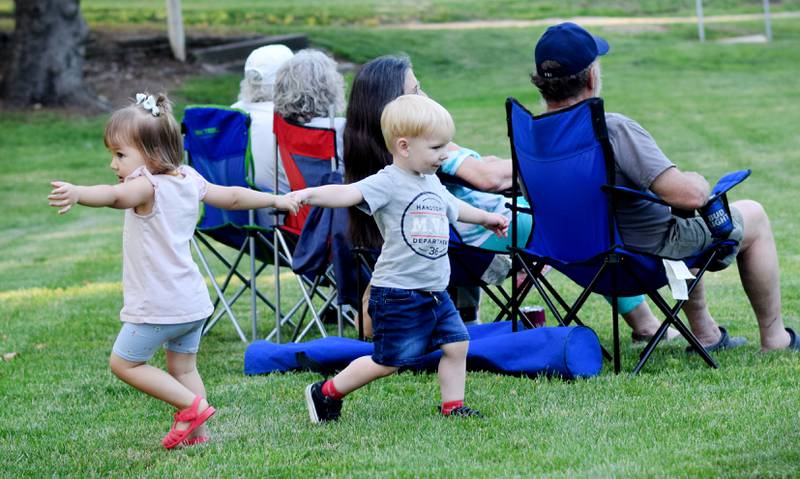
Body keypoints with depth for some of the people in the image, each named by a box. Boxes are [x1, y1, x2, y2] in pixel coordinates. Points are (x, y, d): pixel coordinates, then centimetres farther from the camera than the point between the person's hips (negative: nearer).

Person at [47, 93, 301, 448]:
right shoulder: (189, 180, 7)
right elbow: (233, 197, 19)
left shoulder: (148, 186, -19)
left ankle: (192, 405, 0)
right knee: (183, 367, 18)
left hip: (158, 306, -9)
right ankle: (196, 432, 18)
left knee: (123, 363, 4)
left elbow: (115, 195, -41)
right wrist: (276, 200, 36)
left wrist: (77, 193, -61)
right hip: (192, 300, 9)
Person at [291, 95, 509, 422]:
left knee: (456, 344, 5)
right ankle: (327, 393, 14)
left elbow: (453, 208, 35)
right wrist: (311, 194, -51)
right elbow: (350, 193, -33)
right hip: (397, 294, -8)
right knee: (389, 361, -1)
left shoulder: (432, 183, 13)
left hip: (435, 292, 8)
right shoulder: (388, 183, -15)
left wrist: (486, 218, 51)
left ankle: (453, 407, 19)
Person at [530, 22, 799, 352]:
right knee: (753, 216, 17)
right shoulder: (613, 130, -33)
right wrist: (700, 182, -10)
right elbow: (690, 195, -36)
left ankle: (705, 333, 41)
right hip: (650, 252, -7)